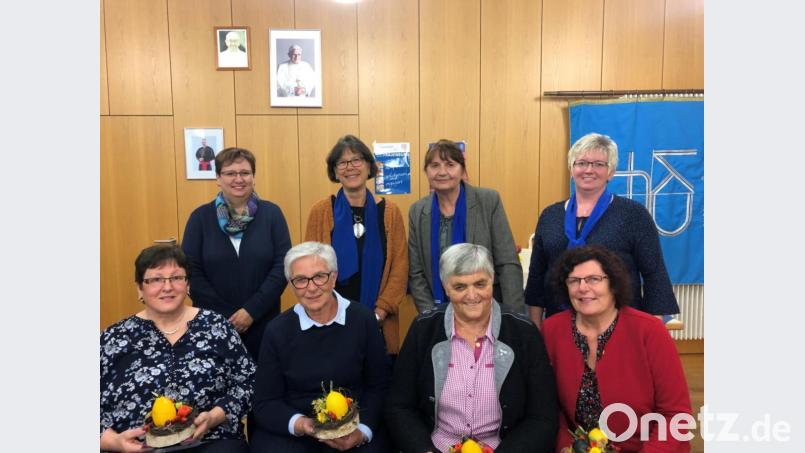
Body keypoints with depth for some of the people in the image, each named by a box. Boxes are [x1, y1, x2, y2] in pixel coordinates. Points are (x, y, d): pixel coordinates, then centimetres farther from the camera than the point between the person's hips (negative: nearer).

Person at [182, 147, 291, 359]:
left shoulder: (271, 213, 0)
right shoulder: (200, 217, 2)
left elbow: (282, 265, -6)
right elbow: (191, 272, -3)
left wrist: (252, 310, -13)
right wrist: (226, 315, -10)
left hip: (263, 322, 0)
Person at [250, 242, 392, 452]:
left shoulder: (363, 319, -2)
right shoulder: (277, 331, -2)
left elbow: (379, 386, 1)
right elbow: (265, 403, 0)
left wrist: (362, 431, -14)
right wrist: (300, 424, -17)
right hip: (289, 433, 0)